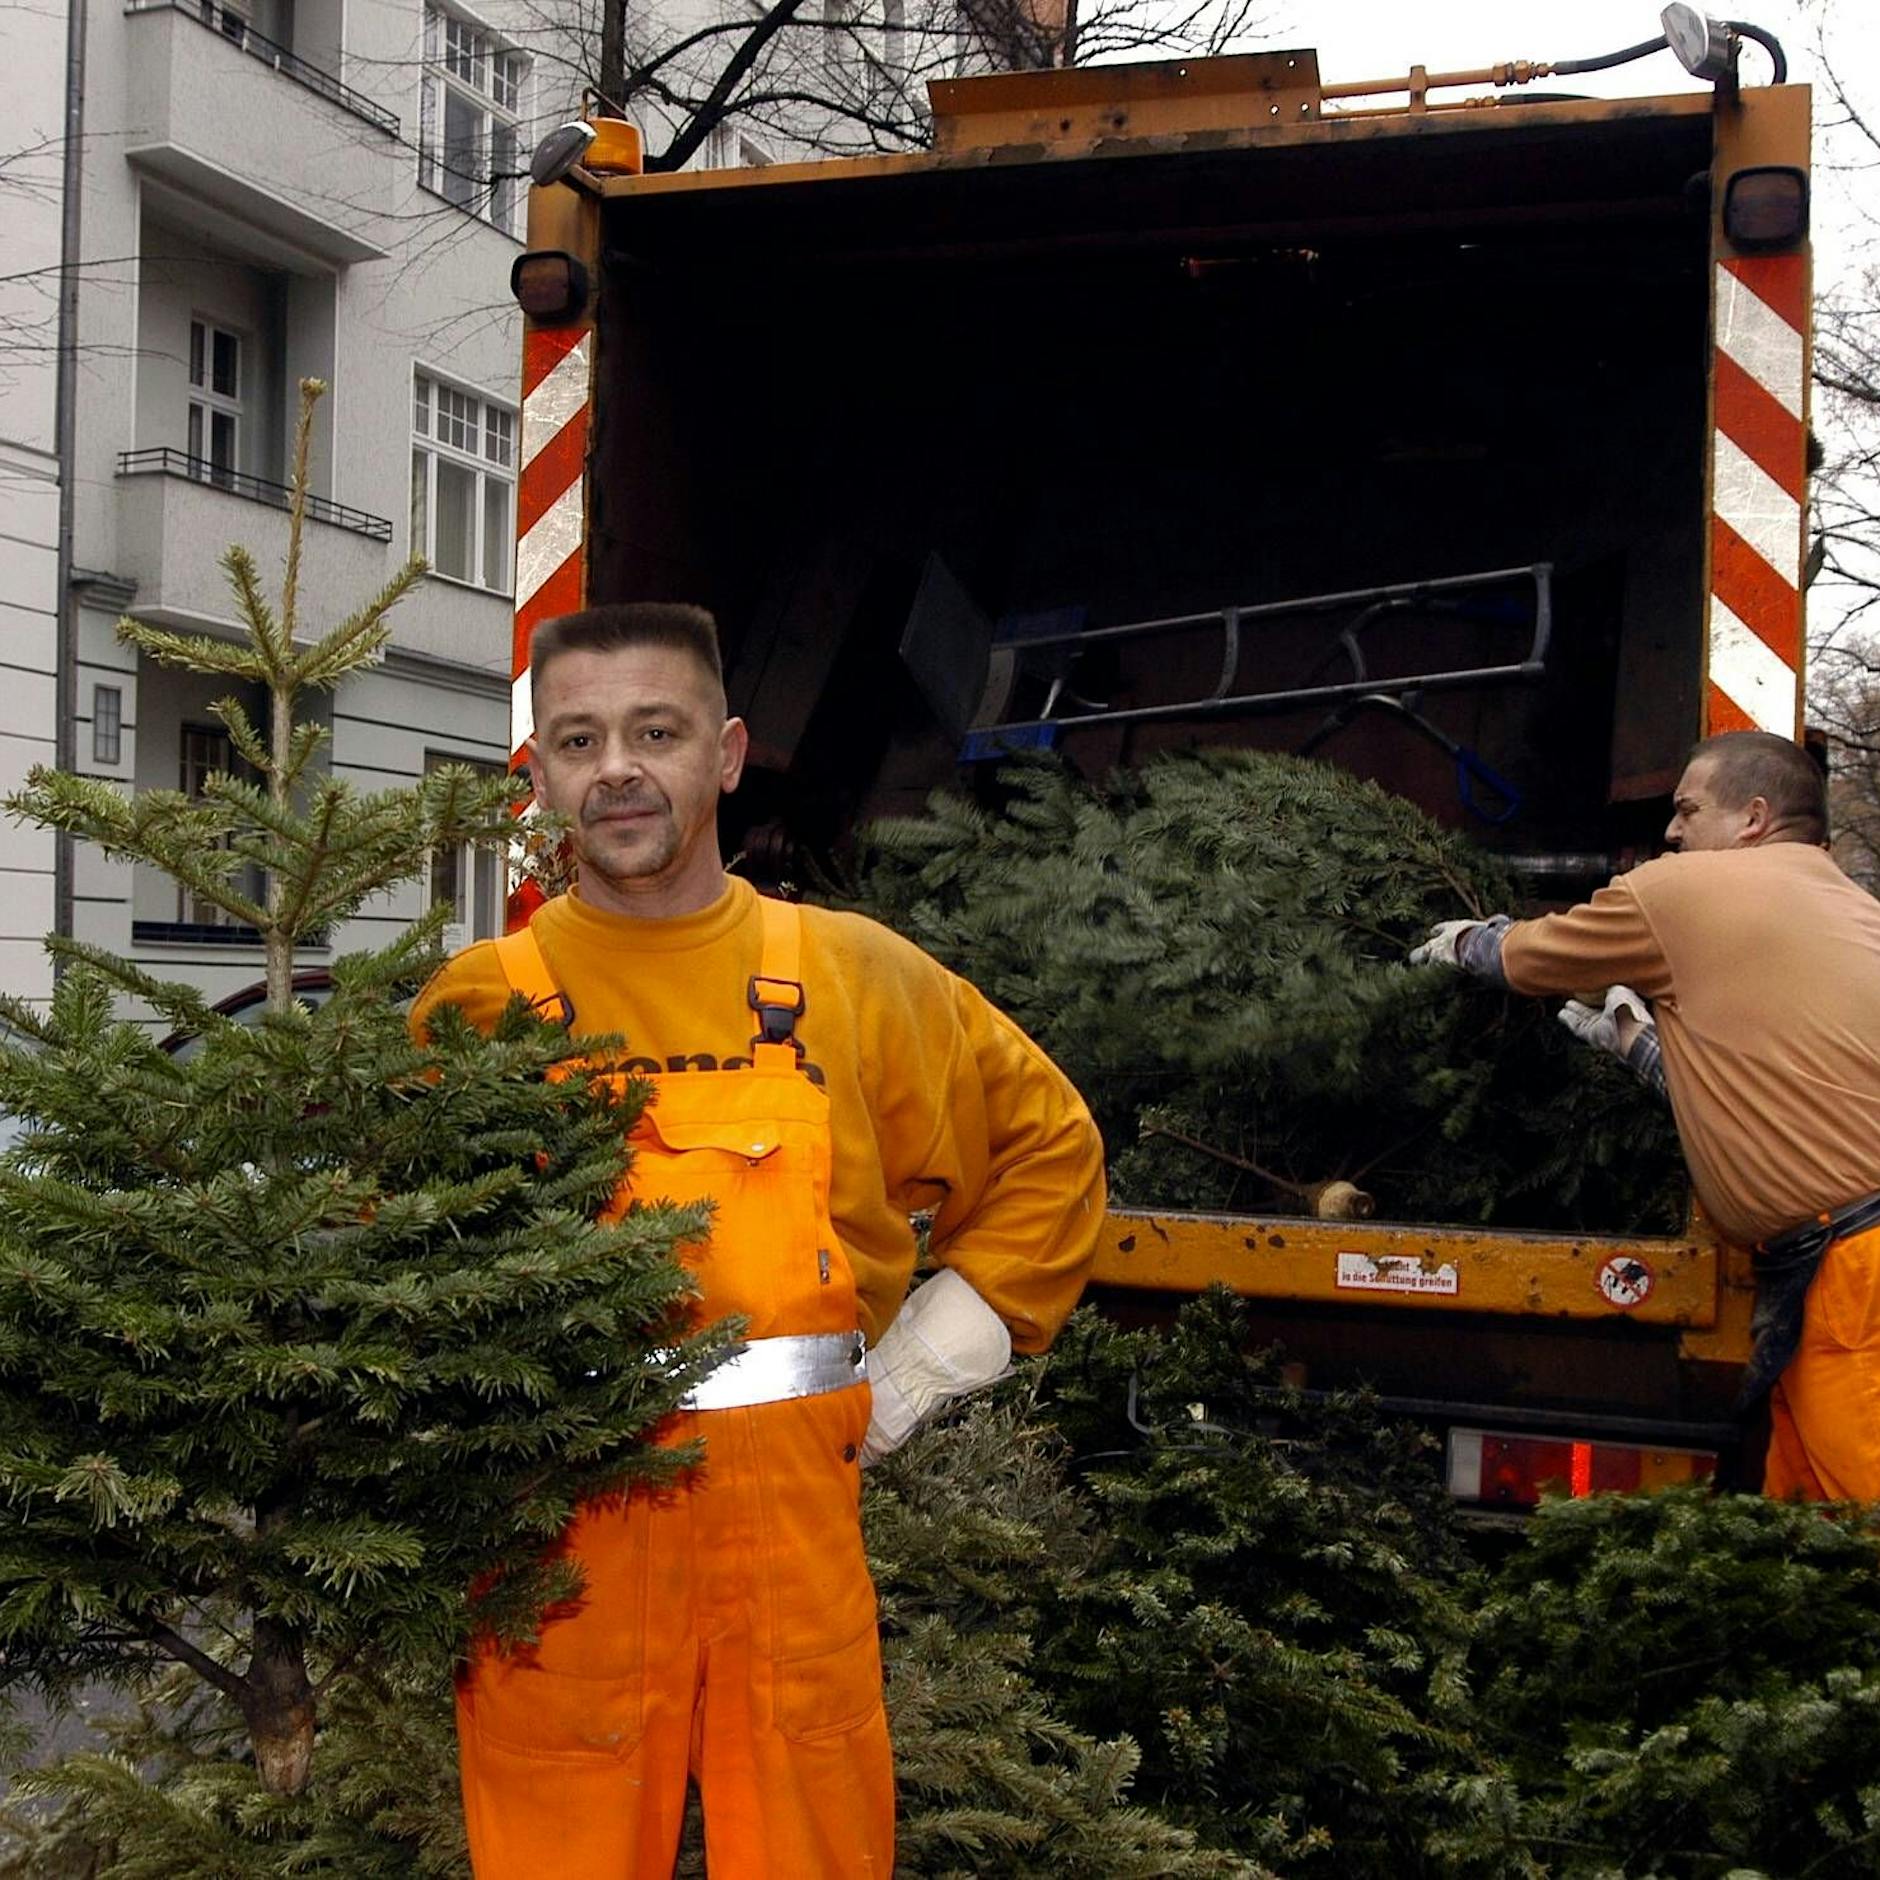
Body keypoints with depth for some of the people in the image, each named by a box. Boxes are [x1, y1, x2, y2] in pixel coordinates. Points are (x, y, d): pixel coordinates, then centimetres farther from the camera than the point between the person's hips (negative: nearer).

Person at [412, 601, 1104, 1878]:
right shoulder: (479, 1006, 1)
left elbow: (1050, 1150, 12)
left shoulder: (856, 979, 3)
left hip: (795, 1529, 1)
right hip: (554, 1535, -1)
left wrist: (920, 1369, 6)